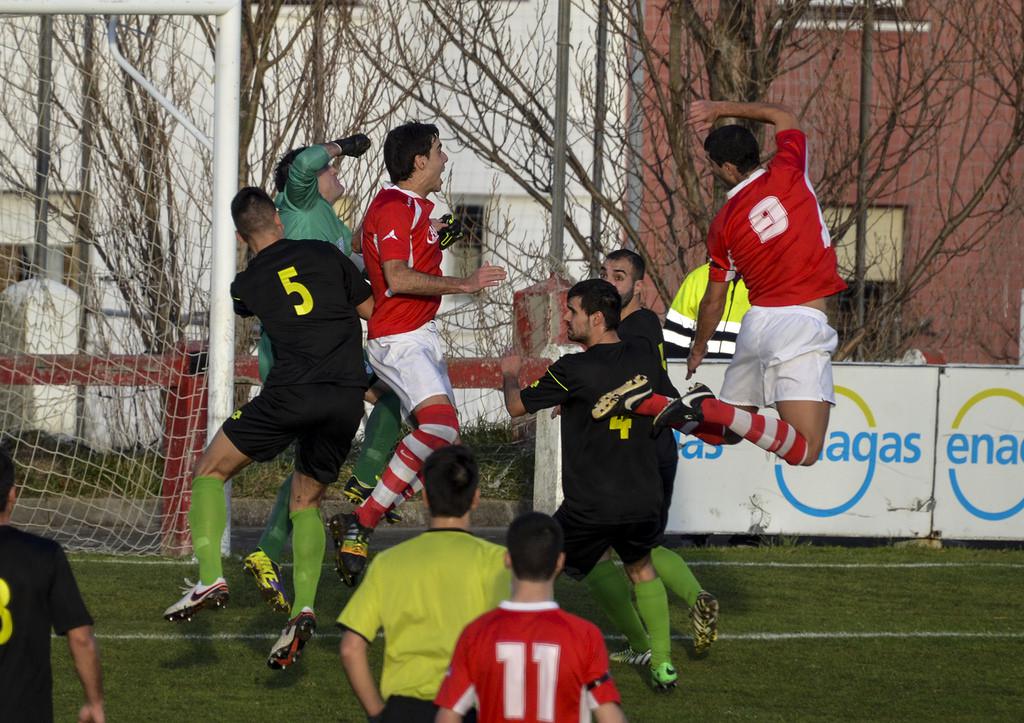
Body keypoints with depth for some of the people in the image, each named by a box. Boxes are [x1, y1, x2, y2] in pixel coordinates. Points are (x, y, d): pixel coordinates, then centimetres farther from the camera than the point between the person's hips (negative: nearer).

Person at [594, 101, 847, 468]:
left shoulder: (723, 225, 5)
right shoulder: (788, 173, -1)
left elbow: (713, 302, 14)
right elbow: (783, 116, 20)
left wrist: (698, 349, 31)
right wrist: (720, 108, 25)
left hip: (757, 323, 4)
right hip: (803, 323, -4)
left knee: (723, 429, 23)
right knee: (804, 450, -11)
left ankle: (645, 400, 0)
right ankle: (713, 409, -27)